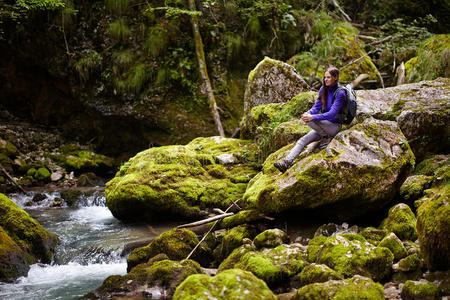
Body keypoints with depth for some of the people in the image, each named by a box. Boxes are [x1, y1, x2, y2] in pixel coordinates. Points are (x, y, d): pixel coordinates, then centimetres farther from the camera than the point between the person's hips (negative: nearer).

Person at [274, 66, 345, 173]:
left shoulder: (340, 93, -16)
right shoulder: (323, 90, 7)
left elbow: (332, 113, -24)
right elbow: (317, 106, 6)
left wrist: (313, 117, -34)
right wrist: (308, 113, -18)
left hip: (334, 126, -7)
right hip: (324, 126, 7)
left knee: (309, 121, -29)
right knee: (302, 141, -9)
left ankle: (327, 137, -11)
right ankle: (286, 162, -15)